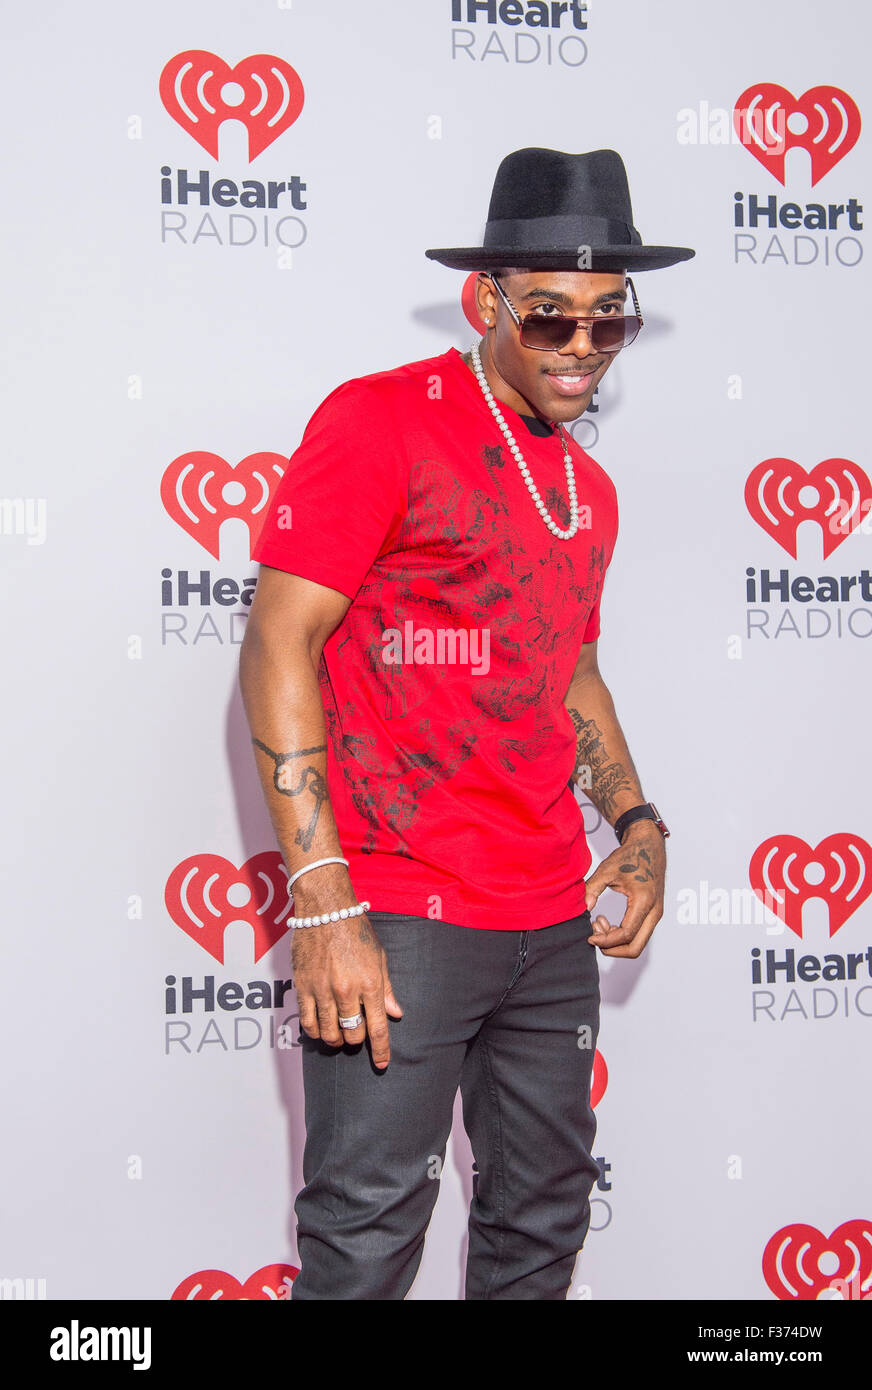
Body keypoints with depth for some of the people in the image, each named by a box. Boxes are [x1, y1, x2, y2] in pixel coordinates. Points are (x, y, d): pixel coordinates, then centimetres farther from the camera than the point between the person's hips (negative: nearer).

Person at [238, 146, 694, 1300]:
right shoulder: (382, 420, -7)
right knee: (367, 1238, -3)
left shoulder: (590, 489, 16)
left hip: (555, 923, 7)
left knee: (544, 1219, 15)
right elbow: (278, 645, -13)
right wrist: (324, 903, -19)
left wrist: (637, 824, 11)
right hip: (399, 922, -7)